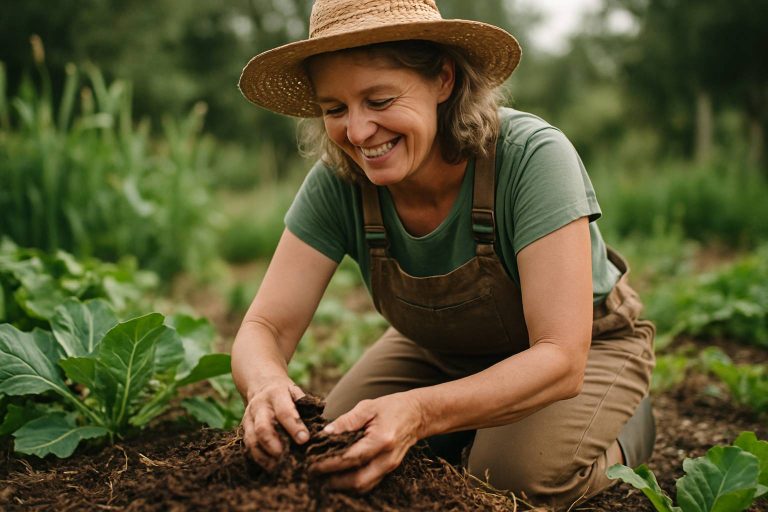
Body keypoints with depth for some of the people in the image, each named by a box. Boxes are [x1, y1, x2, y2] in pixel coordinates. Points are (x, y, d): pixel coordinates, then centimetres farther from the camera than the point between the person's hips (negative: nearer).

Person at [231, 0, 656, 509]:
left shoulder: (532, 157, -35)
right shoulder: (337, 183, -23)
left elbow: (560, 360, -38)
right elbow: (264, 328, -22)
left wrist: (419, 412, -54)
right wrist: (268, 385, -47)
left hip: (587, 346, -4)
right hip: (442, 350, 4)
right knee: (337, 448, -12)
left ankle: (626, 426, 5)